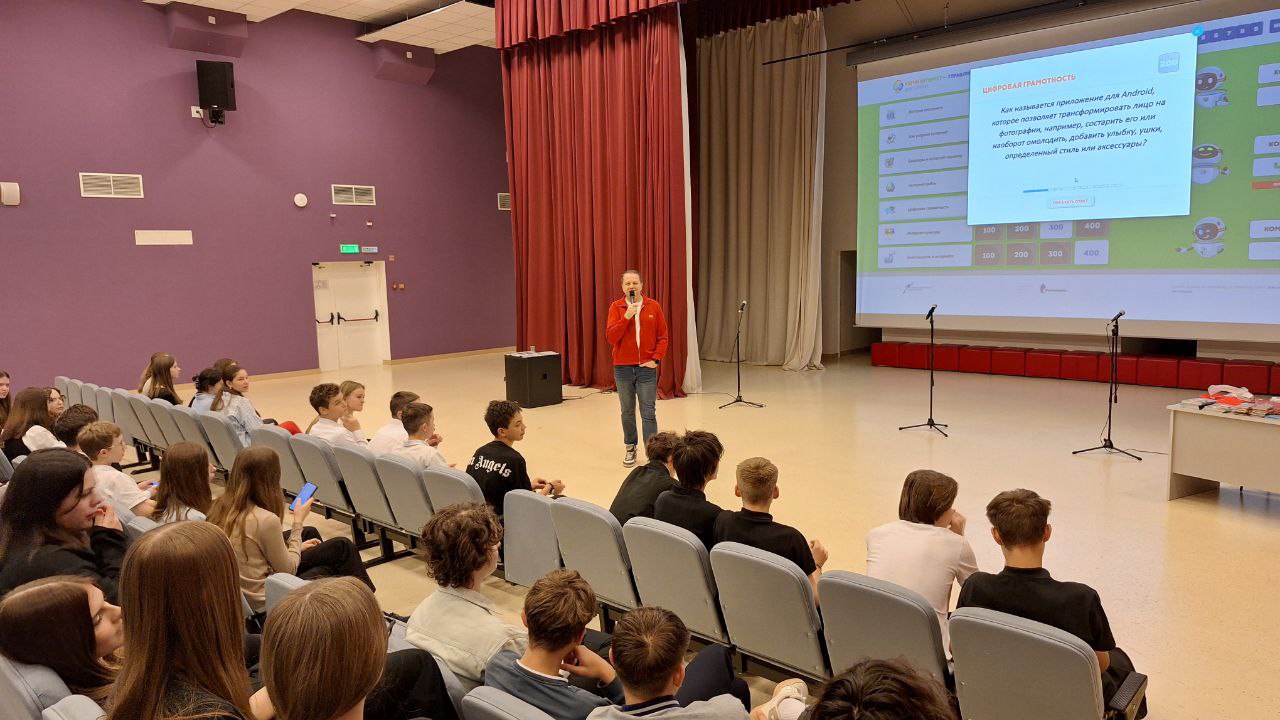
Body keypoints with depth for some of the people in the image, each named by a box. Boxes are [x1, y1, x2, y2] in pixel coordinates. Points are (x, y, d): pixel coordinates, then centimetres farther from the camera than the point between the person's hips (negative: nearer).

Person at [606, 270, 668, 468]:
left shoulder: (653, 306, 1)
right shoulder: (616, 307, 0)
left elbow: (662, 336, 3)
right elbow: (610, 337, -10)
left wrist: (656, 359, -7)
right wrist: (626, 316, -18)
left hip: (647, 368, -1)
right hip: (623, 368, 1)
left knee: (648, 413, -2)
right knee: (627, 412, 11)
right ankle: (630, 448, 25)